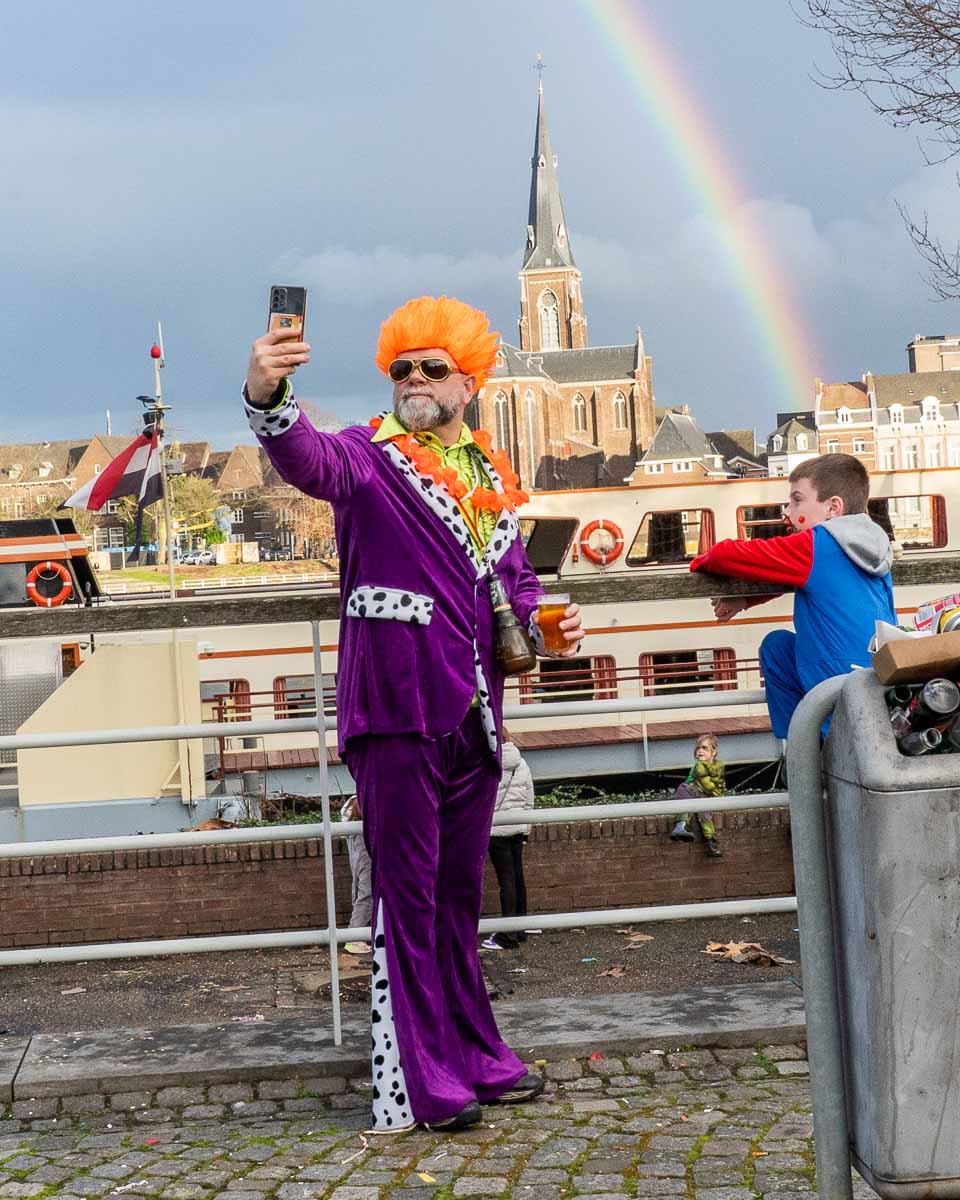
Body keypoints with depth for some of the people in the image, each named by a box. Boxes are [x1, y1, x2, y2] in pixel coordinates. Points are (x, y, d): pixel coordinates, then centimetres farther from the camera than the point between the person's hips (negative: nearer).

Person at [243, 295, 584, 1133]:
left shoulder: (493, 475, 16)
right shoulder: (369, 458, -2)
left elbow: (516, 576, 24)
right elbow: (307, 459, -25)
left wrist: (543, 624, 3)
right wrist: (268, 398, -46)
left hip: (474, 716, 6)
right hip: (397, 715, -6)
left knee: (459, 893, 16)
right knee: (406, 896, -4)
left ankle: (473, 1058, 27)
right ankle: (415, 1087, 3)